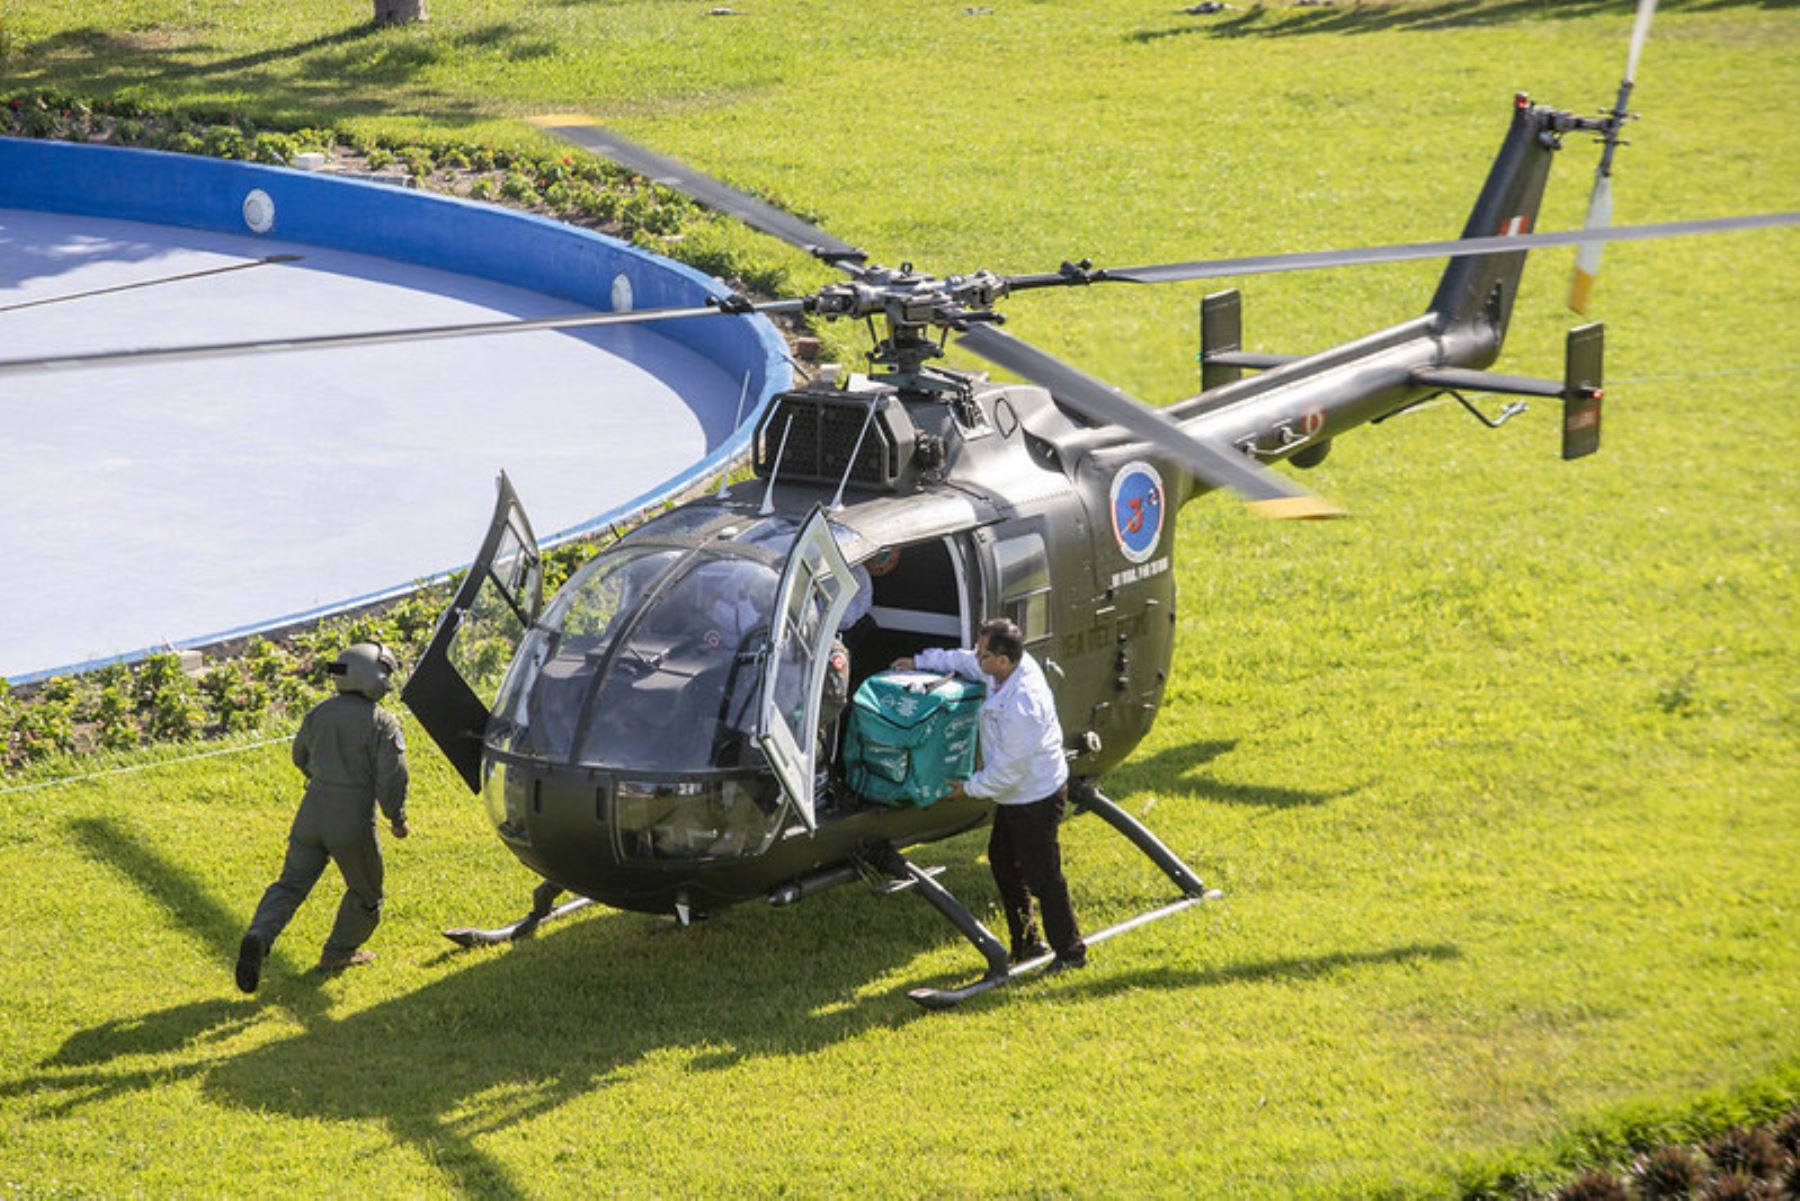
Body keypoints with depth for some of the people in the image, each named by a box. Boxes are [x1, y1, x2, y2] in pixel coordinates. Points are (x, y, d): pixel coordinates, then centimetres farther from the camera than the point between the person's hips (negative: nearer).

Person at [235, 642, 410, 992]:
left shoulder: (321, 712, 6)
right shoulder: (383, 723, -10)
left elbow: (301, 757, 20)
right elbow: (392, 779, -15)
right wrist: (398, 819, 1)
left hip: (311, 817, 4)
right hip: (353, 825, -4)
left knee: (290, 886, 8)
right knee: (365, 894, 19)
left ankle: (259, 937, -15)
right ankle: (339, 952, 28)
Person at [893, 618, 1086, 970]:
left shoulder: (1022, 707, -36)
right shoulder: (1011, 666, -9)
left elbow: (1007, 770, -26)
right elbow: (963, 661, 14)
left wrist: (970, 787, -12)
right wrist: (920, 661, 13)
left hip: (1036, 799, -11)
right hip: (1017, 794, 11)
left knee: (1043, 878, 1)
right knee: (1002, 861, 23)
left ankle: (1071, 953, 15)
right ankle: (1024, 943, 35)